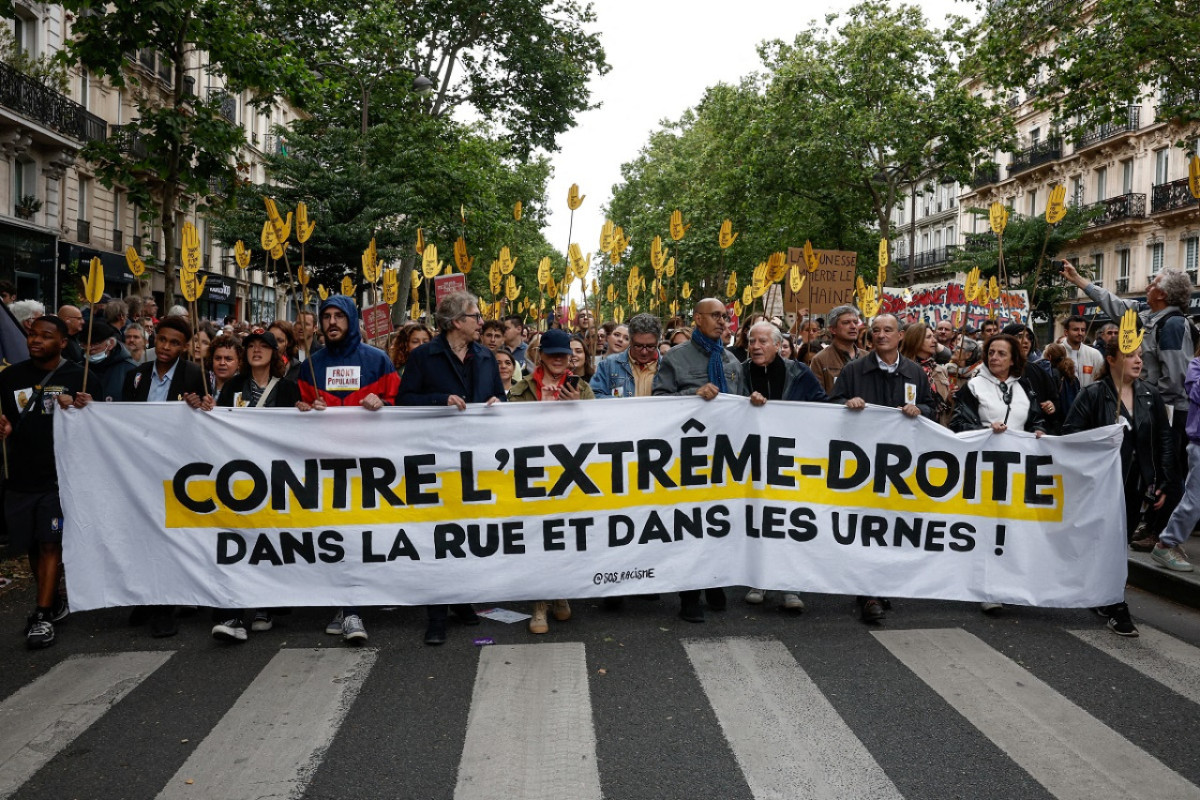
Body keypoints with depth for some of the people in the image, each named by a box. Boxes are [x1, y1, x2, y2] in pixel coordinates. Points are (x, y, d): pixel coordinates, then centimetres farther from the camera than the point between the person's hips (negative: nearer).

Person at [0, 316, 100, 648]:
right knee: (33, 546, 13)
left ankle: (43, 617, -3)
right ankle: (53, 604, 30)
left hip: (60, 475, -4)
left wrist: (83, 409, -20)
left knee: (50, 544, -7)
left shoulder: (81, 379, -3)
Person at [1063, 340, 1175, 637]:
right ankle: (1117, 609, 3)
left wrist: (1164, 482, 5)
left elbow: (1165, 440, 8)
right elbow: (1071, 434, -11)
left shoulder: (1151, 396, 4)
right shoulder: (1093, 394, -9)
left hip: (1136, 485, 5)